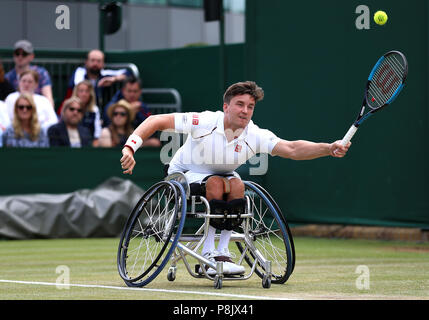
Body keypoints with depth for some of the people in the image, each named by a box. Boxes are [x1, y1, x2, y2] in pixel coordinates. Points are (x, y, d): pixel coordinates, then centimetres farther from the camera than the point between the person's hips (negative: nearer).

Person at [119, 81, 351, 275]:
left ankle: (222, 253, -21)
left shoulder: (255, 136, -17)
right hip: (184, 175, -4)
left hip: (221, 176, 4)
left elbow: (292, 149, -29)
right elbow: (156, 121, -23)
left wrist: (329, 149, -44)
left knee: (236, 186, -29)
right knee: (216, 183, -33)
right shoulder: (204, 122, -25)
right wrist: (130, 147, -35)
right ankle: (208, 255, -27)